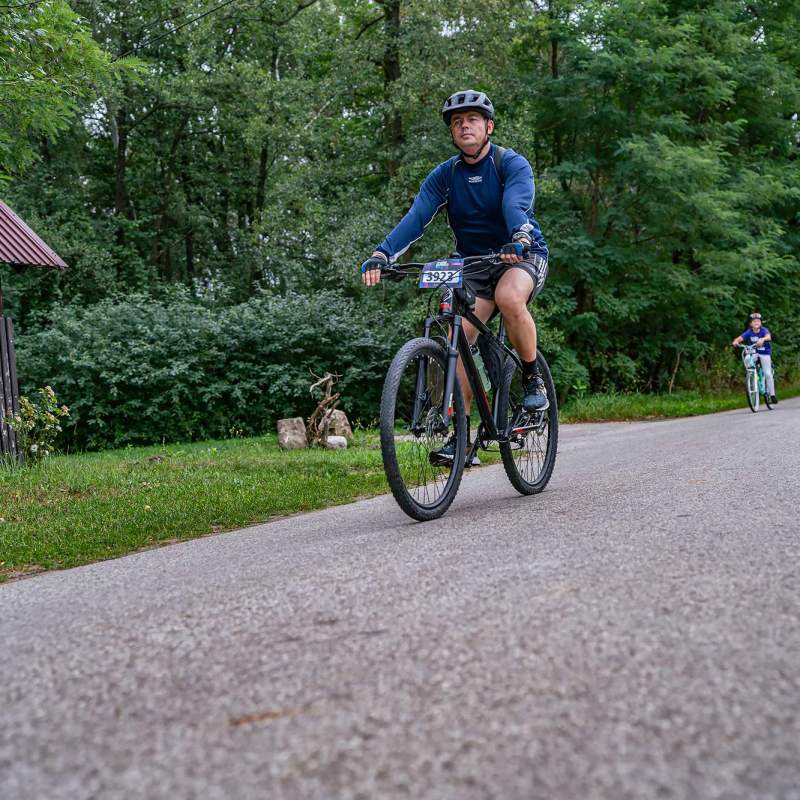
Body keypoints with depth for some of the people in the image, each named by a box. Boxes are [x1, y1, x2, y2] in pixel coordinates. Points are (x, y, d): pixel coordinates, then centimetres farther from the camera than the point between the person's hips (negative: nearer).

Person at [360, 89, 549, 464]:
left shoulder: (512, 164, -10)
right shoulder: (443, 175, -1)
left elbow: (516, 205, -30)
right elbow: (415, 218, -14)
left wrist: (520, 239, -52)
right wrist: (381, 255, -31)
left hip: (523, 255, -3)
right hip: (473, 264, 4)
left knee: (509, 297, -37)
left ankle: (533, 378, -16)